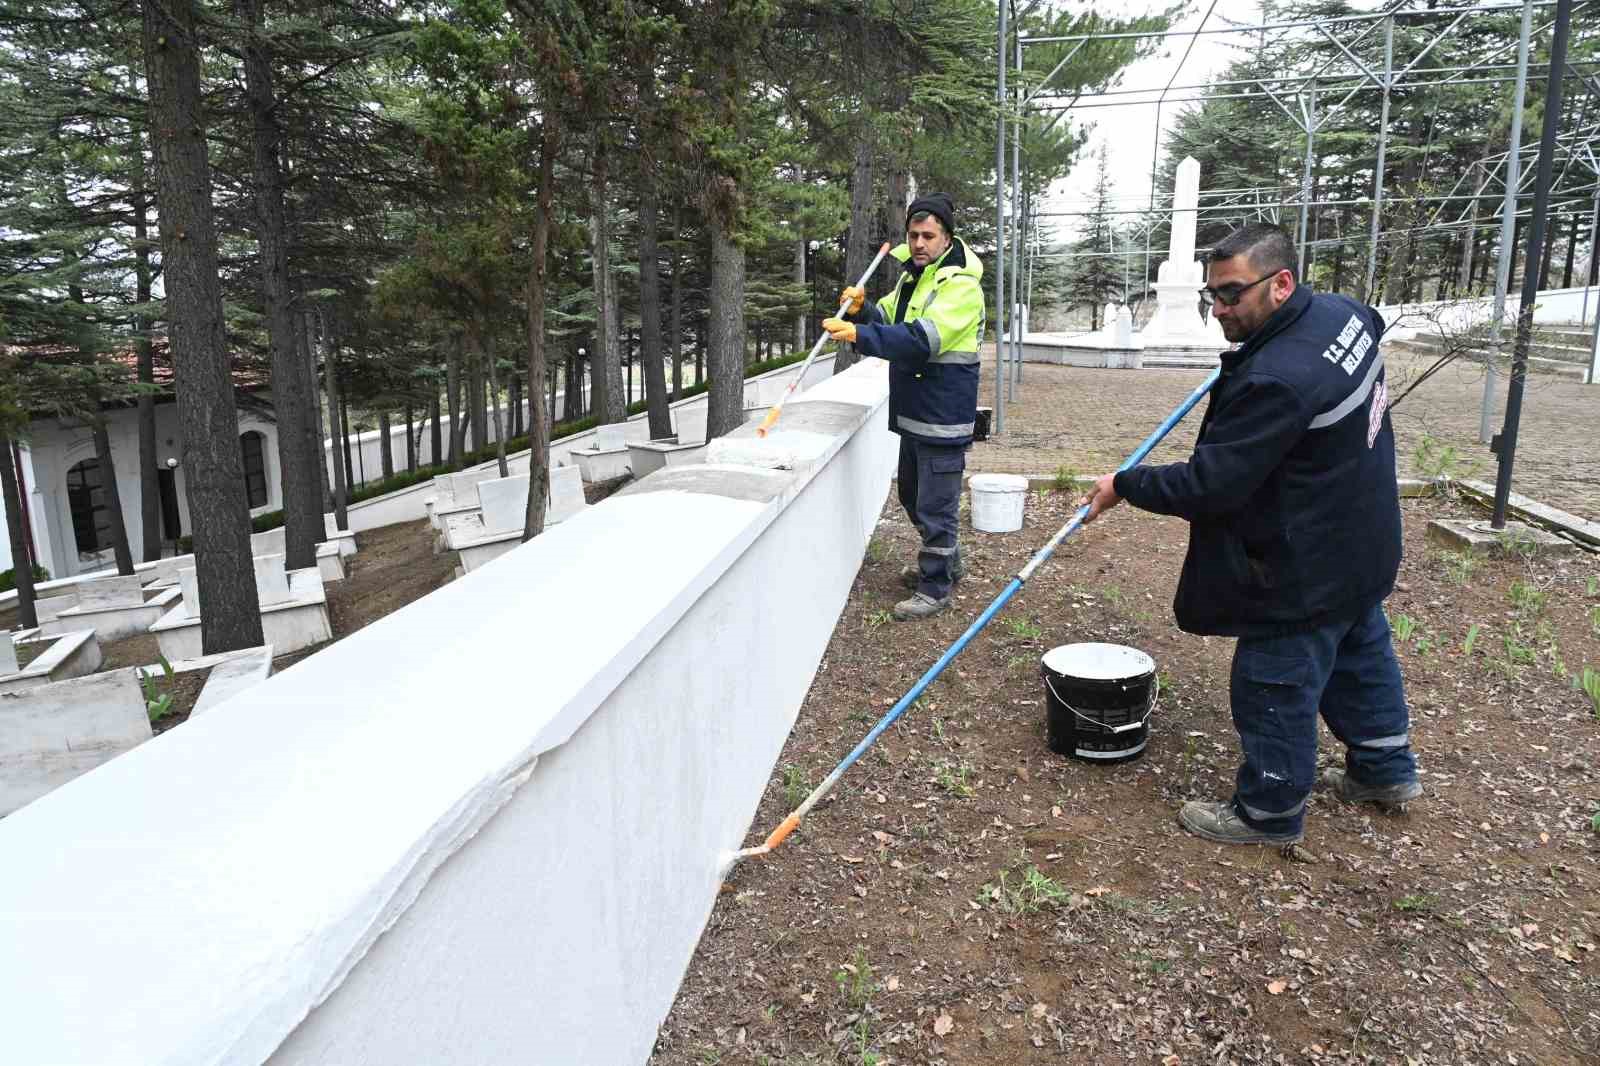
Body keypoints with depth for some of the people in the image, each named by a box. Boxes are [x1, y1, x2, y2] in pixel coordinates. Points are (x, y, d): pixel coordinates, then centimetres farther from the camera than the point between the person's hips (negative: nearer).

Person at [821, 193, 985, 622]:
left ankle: (935, 587, 11)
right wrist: (861, 310, -7)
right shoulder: (912, 276, 13)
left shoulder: (960, 285, -16)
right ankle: (946, 561, 39)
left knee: (935, 505, -2)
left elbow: (921, 341, -28)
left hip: (944, 416, -9)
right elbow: (888, 323, 14)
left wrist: (859, 335, -34)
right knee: (913, 497, 21)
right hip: (913, 411, 9)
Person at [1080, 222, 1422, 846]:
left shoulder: (1276, 380, -34)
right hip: (1362, 548, 10)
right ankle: (1383, 770, 46)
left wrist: (1124, 485, -17)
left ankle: (1269, 812, 23)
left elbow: (1209, 485, -30)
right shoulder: (1342, 312, -4)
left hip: (1306, 571, -10)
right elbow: (1373, 323, 24)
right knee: (1359, 653, 26)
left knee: (1274, 685, 6)